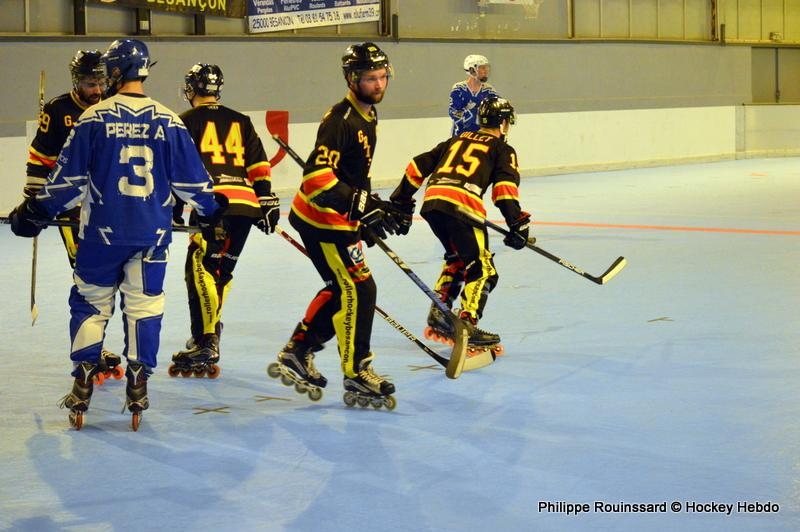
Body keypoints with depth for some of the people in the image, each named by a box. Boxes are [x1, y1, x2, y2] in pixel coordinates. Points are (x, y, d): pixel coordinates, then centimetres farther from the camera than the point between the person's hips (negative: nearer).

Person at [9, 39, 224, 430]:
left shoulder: (94, 118, -7)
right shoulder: (168, 121, -1)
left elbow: (69, 177, -5)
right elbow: (190, 177, 5)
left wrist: (37, 211, 7)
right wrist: (210, 211, 22)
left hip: (102, 232, -1)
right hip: (152, 233, 1)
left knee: (89, 302, 11)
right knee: (144, 306, 9)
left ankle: (83, 384, 8)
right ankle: (138, 386, 6)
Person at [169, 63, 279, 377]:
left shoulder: (187, 122, 6)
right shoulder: (240, 122, 22)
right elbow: (259, 166, 18)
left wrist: (173, 209, 3)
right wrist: (268, 203, 19)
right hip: (247, 205, 6)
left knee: (200, 269, -8)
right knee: (221, 272, 16)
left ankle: (206, 343, -19)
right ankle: (206, 338, 21)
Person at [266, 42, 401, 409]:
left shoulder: (368, 116, 10)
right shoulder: (340, 120, -22)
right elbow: (317, 174, -31)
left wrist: (370, 209, 23)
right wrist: (359, 207, -37)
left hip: (339, 218, 10)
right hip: (323, 219, -10)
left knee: (342, 289, 18)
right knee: (358, 290, -9)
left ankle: (297, 354, 28)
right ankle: (357, 377, -2)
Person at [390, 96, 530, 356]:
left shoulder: (458, 140, 31)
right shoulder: (503, 149, 16)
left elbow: (419, 165, 26)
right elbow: (504, 185, -2)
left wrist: (401, 200, 31)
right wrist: (517, 223, -7)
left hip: (431, 200, 6)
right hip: (461, 204, -6)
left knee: (458, 257, 26)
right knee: (482, 267, 3)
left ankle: (438, 313, 19)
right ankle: (468, 326, -8)